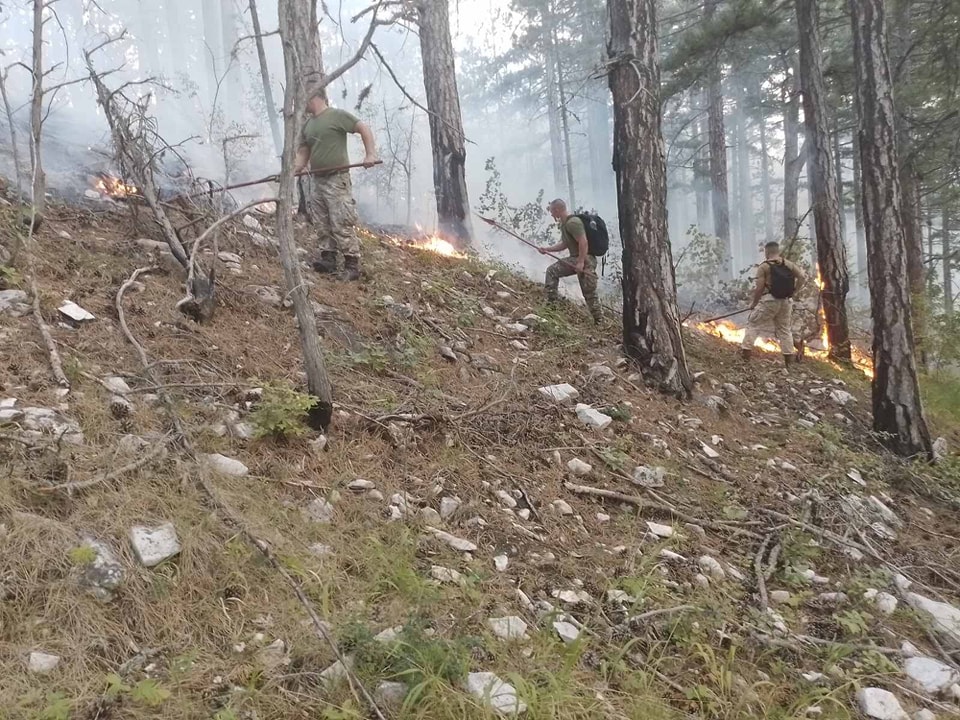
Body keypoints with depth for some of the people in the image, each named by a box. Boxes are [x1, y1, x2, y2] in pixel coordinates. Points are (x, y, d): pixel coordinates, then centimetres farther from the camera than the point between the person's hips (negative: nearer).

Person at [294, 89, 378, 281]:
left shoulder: (337, 115, -4)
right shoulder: (307, 125, 18)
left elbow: (364, 129, -7)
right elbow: (303, 153, 17)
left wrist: (370, 154, -19)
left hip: (337, 180, -8)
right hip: (318, 181, 8)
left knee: (342, 224, -10)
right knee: (321, 224, 4)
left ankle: (352, 265, -8)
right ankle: (328, 258, 8)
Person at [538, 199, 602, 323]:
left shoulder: (573, 222, -17)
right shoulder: (564, 224, 16)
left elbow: (583, 242, -24)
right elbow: (564, 244, 23)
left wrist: (581, 262, -25)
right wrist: (547, 249, 14)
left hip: (585, 260, -10)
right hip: (575, 258, 10)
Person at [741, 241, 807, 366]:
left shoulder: (763, 266, -6)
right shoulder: (789, 264, 9)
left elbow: (759, 288, -10)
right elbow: (802, 277, 2)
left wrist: (754, 303, 2)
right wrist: (793, 292, 7)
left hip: (769, 300, -5)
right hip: (786, 301, 5)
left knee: (753, 324, 5)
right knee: (785, 329, 15)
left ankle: (746, 351, -5)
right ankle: (789, 358, 14)